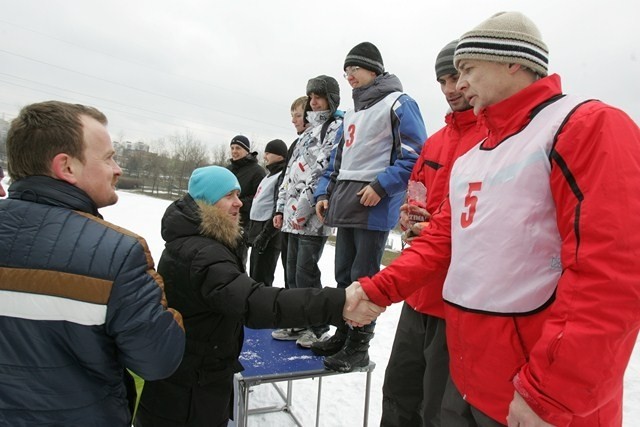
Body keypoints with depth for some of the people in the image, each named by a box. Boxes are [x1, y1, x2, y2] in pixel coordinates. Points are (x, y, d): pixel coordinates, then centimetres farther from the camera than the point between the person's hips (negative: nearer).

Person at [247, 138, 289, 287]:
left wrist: (265, 234, -22)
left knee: (261, 280, -8)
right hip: (257, 230, 10)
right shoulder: (270, 175, 19)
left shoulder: (284, 176, -12)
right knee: (254, 278, 16)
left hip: (269, 234, -10)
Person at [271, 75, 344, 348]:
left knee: (306, 272, -6)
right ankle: (298, 323, 24)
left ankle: (318, 328, 10)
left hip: (314, 215, -8)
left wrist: (305, 204, -17)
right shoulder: (309, 130, 23)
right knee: (292, 272, 11)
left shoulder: (337, 127, -4)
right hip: (294, 214, 8)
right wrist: (281, 207, 17)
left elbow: (326, 170, -15)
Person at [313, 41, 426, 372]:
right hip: (345, 205, 8)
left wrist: (381, 186, -19)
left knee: (364, 278, -1)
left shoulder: (397, 103, -4)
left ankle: (358, 346, 12)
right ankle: (343, 335, 28)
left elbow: (416, 154, -12)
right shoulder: (352, 112, 21)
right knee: (343, 275, 13)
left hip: (375, 206, -8)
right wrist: (324, 193, 13)